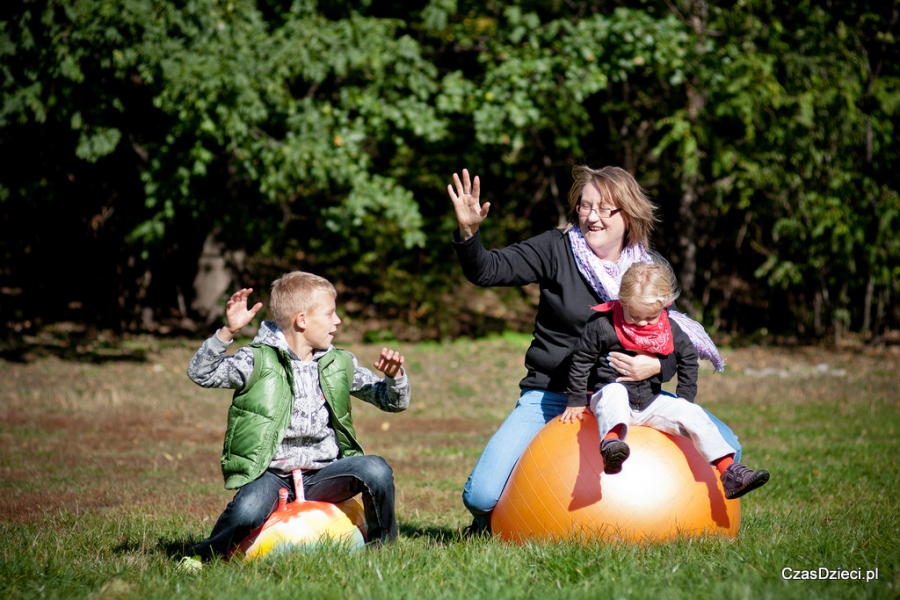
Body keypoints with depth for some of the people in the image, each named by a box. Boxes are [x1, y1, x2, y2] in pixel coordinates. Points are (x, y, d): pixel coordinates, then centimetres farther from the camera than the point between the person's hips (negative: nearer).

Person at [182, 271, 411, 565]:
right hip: (271, 474, -3)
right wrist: (229, 331, -24)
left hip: (323, 474, 4)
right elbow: (201, 373, -12)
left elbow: (393, 401, 15)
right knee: (246, 513, -34)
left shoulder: (340, 364, 12)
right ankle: (206, 555, 1)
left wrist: (395, 375, -8)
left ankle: (382, 545, 4)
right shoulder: (258, 361, -1)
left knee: (377, 470, -23)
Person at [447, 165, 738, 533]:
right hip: (551, 397, -3)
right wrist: (468, 234, -38)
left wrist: (654, 365, -21)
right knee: (482, 497, -20)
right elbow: (487, 270, -17)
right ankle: (495, 523, 20)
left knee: (724, 447, -10)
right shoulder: (557, 249, -7)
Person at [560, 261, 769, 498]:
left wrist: (685, 396, 8)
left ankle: (730, 472, -13)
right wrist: (576, 401, -4)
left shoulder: (669, 329, 0)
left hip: (650, 402, 5)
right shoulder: (602, 325, -12)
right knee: (614, 392, -39)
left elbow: (688, 357, 14)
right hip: (609, 395, -5)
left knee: (694, 415, -11)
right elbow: (581, 360, -5)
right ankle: (610, 445, -69)